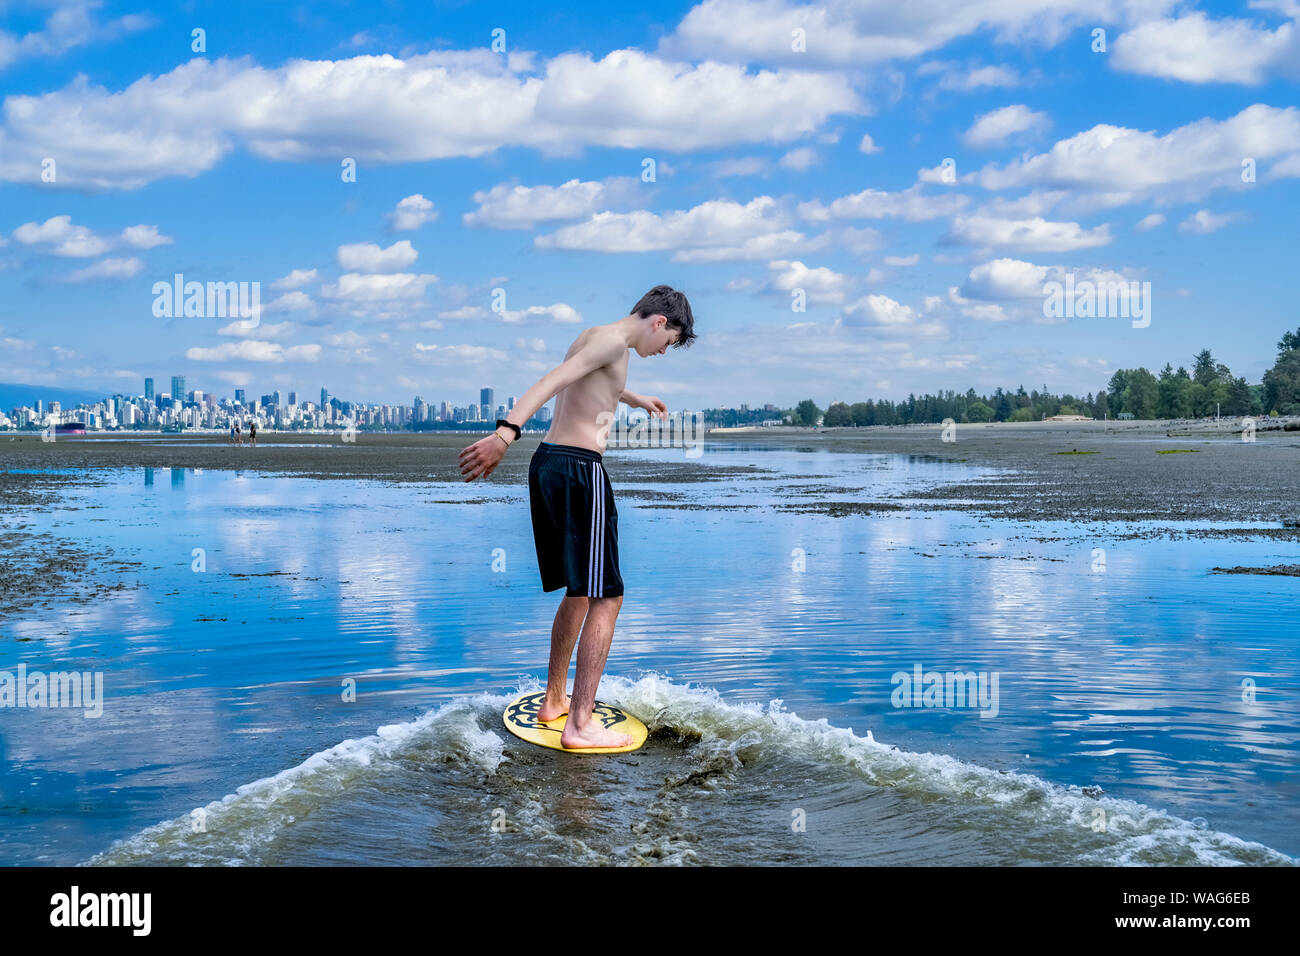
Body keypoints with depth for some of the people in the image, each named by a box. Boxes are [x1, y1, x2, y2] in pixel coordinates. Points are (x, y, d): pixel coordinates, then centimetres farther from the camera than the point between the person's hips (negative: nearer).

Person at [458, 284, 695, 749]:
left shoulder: (592, 337, 21)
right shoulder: (613, 340, -9)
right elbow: (552, 381, -24)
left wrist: (636, 398, 64)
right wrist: (506, 433, -37)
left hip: (547, 464, 10)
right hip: (579, 468, -10)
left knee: (579, 592, 21)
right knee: (606, 598, -5)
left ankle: (555, 699, 31)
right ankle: (580, 725, -5)